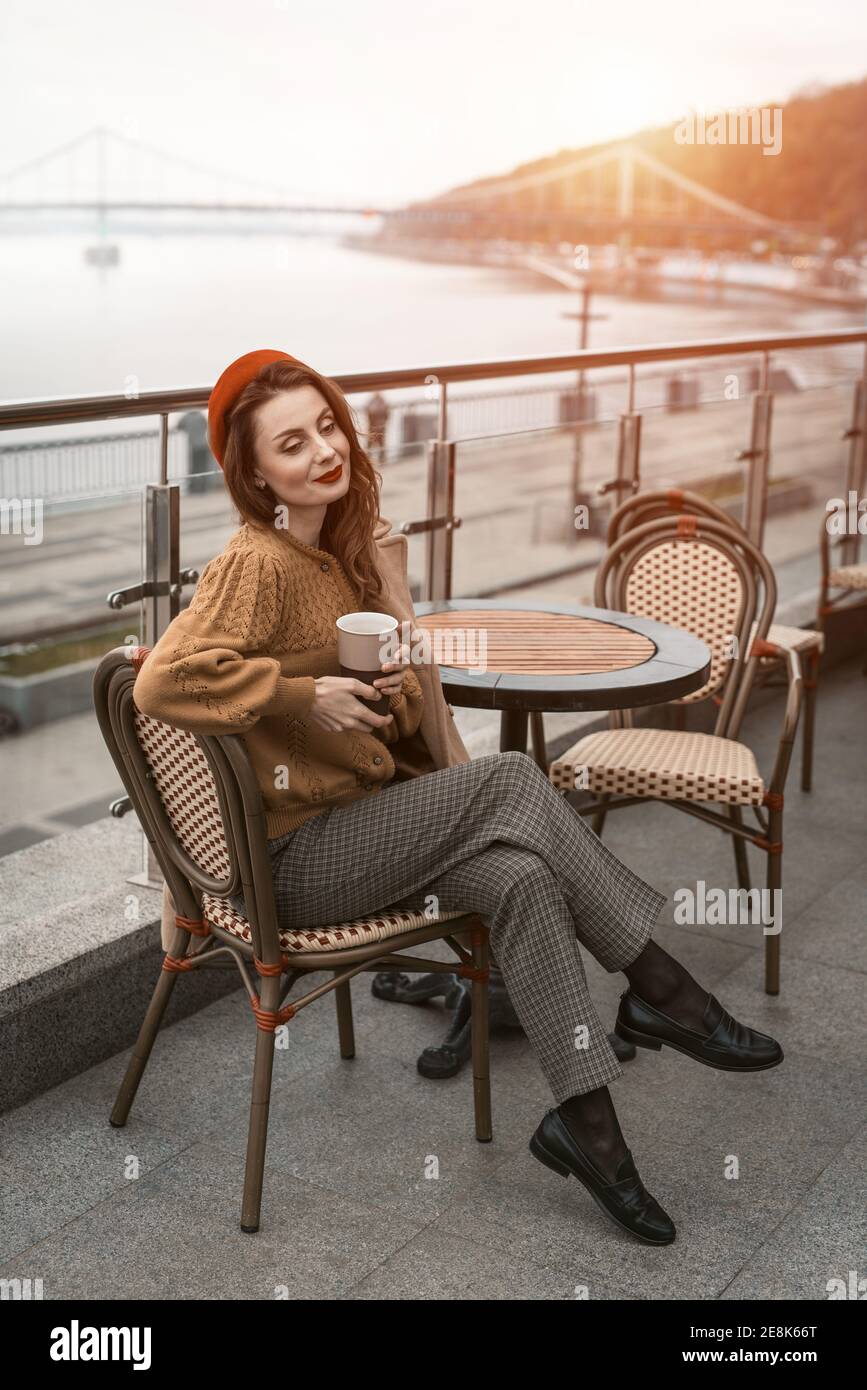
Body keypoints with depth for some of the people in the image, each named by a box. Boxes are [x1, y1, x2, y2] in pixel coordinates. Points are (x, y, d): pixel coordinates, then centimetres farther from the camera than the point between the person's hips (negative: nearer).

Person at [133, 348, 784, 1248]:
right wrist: (305, 694, -24)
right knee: (511, 778, -24)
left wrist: (396, 680, -1)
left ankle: (583, 1119, -16)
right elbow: (162, 681, -29)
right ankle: (666, 995, -16)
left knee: (522, 878, -20)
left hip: (364, 819, 8)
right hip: (293, 861, -8)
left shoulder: (339, 551, 11)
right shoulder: (254, 565, -15)